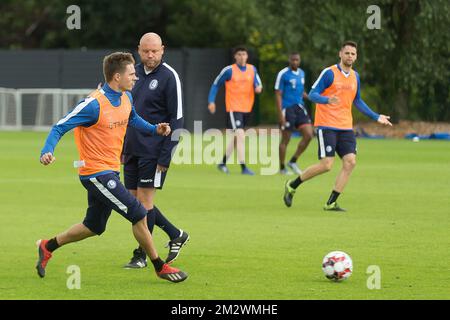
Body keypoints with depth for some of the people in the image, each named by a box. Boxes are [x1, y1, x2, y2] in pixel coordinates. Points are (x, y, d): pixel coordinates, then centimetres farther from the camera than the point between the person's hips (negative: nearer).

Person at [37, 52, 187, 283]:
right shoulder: (94, 104, -21)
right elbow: (60, 127, -17)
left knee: (94, 227, 18)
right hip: (96, 172, -9)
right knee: (139, 215, -9)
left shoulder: (126, 98, 5)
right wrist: (47, 151, -33)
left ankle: (48, 247, 33)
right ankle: (160, 268, 4)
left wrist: (154, 129, 11)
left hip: (110, 172, 9)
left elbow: (132, 119, 28)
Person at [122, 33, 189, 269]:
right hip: (132, 149, 7)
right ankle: (176, 235, 25)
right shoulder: (136, 72, 11)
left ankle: (141, 256, 4)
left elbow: (176, 119, -12)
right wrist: (122, 148, 16)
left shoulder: (169, 77, -10)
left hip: (154, 150, -7)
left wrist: (165, 157, -16)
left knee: (144, 200, -6)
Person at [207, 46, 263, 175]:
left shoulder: (252, 69, 7)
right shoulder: (229, 70, -6)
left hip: (246, 109, 6)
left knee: (236, 138, 16)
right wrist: (211, 101, -7)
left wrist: (259, 88, -14)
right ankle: (243, 168, -18)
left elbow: (258, 84, 11)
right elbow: (215, 85, 1)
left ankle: (223, 163, 32)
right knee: (240, 136, -17)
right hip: (233, 108, -6)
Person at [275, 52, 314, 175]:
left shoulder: (301, 73, 12)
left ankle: (293, 162, 10)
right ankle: (282, 168, 13)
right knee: (285, 139, 0)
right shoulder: (283, 74, -9)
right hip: (287, 109, -6)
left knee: (308, 135, -5)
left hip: (299, 108, 6)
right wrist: (280, 115, -16)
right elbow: (278, 95, -10)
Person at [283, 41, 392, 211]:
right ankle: (292, 186, 8)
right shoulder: (329, 73, -8)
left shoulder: (355, 76, 13)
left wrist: (376, 117, 20)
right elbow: (312, 94, -11)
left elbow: (357, 101, 25)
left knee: (350, 162, -9)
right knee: (326, 165, -13)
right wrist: (327, 100, -31)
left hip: (345, 127, 6)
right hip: (327, 125, -6)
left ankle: (331, 203, -2)